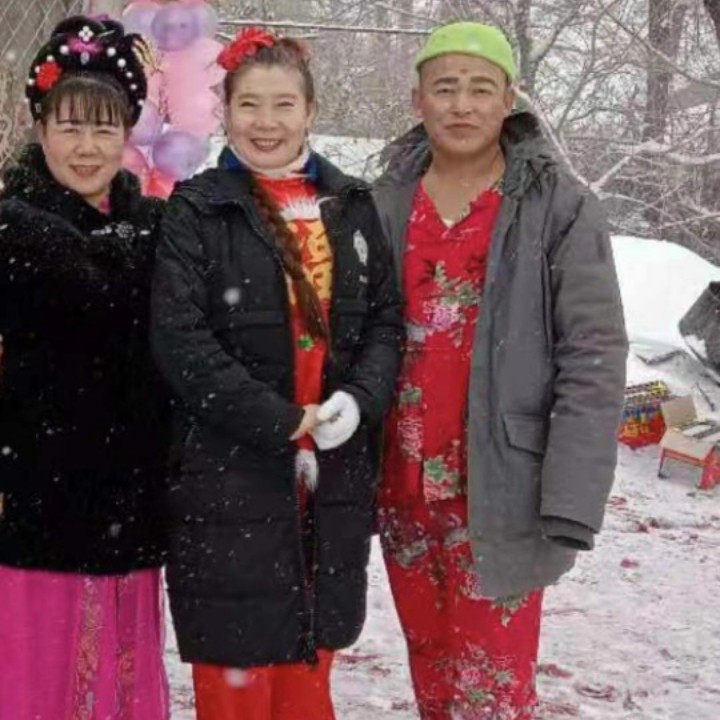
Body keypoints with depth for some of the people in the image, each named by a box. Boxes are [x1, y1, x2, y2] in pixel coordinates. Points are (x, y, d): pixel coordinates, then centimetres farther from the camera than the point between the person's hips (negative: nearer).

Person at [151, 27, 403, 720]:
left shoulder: (352, 207, 9)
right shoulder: (196, 211, -4)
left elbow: (386, 320, 8)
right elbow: (181, 340, -13)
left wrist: (359, 399, -11)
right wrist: (282, 421, -16)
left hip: (333, 475, 4)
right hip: (230, 476, -4)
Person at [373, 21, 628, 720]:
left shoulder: (559, 209, -7)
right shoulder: (384, 203, 4)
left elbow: (593, 360, -10)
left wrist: (571, 499, -17)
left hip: (498, 493, -4)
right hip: (401, 488, 4)